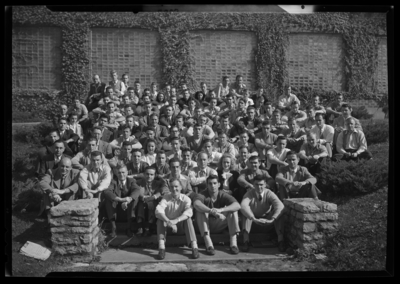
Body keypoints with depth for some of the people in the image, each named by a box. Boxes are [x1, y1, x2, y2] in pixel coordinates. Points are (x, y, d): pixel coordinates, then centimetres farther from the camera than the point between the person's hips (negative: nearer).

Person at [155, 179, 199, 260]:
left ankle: (194, 247, -38)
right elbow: (158, 210, -27)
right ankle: (161, 247, -37)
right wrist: (169, 222, -45)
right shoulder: (166, 197, -8)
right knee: (160, 219, -27)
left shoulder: (185, 199, -9)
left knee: (188, 219, -29)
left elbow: (189, 212, -31)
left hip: (181, 227, -1)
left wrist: (175, 221, -47)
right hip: (167, 227, 1)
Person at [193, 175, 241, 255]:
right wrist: (212, 211, -53)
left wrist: (220, 210, -43)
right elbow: (196, 204, -40)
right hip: (206, 225, -2)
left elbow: (237, 205, -28)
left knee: (233, 210, -21)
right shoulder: (202, 194, -15)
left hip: (219, 226, 2)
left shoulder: (223, 195, -9)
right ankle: (208, 243, -35)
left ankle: (233, 242, -24)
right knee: (200, 210, -30)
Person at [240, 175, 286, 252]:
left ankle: (280, 239, -33)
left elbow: (280, 206, -30)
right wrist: (254, 219, -52)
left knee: (280, 213, -26)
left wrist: (272, 219, -48)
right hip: (253, 223, 0)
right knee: (246, 213, -31)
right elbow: (243, 205, -35)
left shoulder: (269, 194, -12)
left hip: (267, 223, 0)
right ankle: (246, 240, -42)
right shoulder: (249, 194, -13)